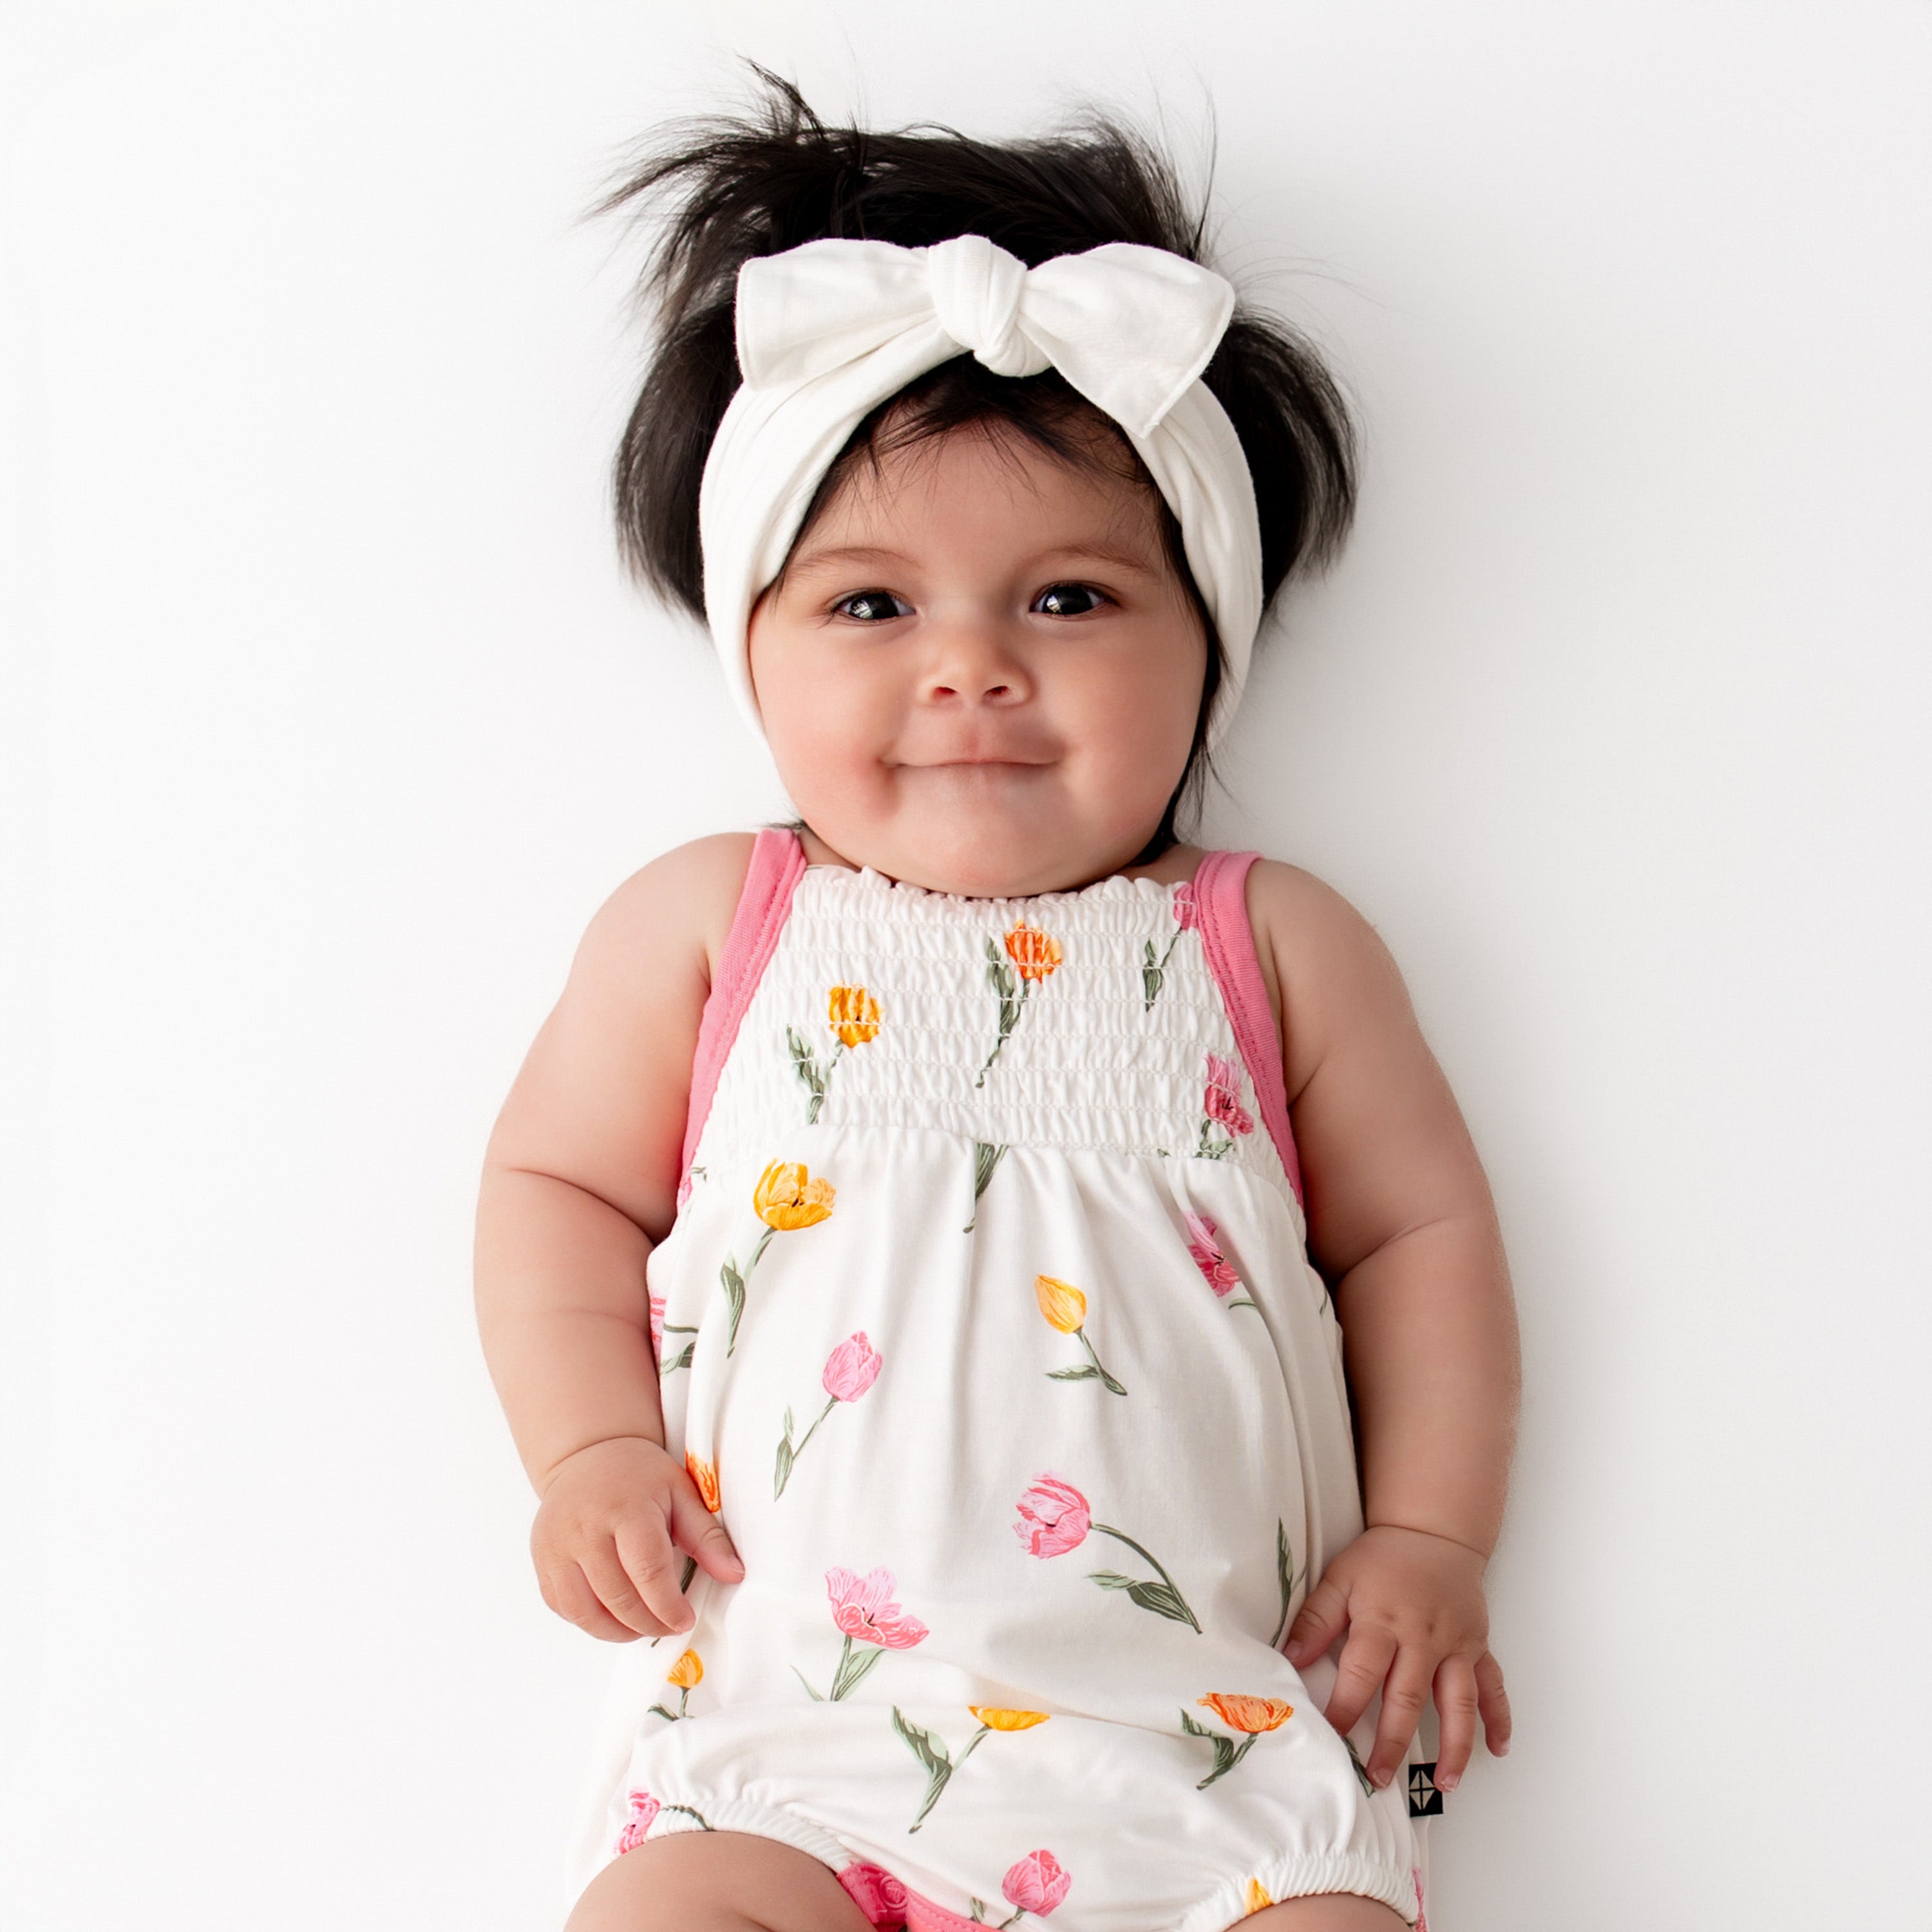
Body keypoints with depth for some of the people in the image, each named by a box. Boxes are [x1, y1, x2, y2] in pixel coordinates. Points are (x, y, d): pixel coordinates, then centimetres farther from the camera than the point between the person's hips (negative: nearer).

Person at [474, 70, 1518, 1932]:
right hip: (796, 1699, 0)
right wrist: (591, 1450, 1)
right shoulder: (709, 922, 11)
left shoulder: (1267, 942, 11)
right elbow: (558, 1184, 16)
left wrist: (1428, 1533, 5)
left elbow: (1420, 1229, 14)